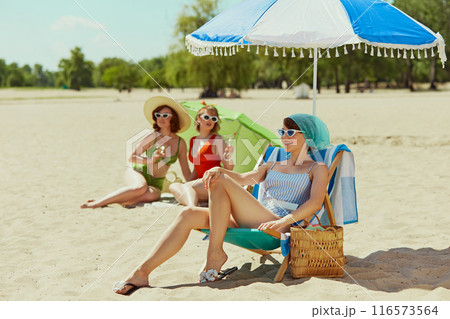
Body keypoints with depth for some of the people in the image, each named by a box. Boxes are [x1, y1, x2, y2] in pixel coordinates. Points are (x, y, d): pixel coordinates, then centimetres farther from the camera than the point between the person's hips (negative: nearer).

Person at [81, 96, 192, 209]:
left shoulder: (180, 143, 4)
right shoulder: (153, 137, -3)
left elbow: (186, 172, 12)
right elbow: (131, 158, -2)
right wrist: (151, 160, -16)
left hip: (156, 183, 2)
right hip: (138, 172, -2)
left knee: (150, 195, -37)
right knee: (140, 187, -40)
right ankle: (97, 203, -34)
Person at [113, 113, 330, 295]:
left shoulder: (317, 169, 13)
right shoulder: (272, 166, 30)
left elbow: (315, 203, -6)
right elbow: (243, 178, 12)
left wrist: (283, 221, -21)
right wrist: (218, 170, -9)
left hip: (279, 227, -6)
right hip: (246, 223, 6)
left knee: (221, 183, -20)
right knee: (188, 215, -15)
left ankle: (215, 253, -17)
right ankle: (141, 273, -21)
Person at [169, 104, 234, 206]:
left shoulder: (217, 140, 0)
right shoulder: (193, 141, 19)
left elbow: (229, 168, -7)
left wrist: (228, 156, -28)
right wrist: (189, 181, 9)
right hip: (201, 182, 6)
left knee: (186, 187, -29)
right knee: (173, 186, -19)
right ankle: (192, 206, -42)